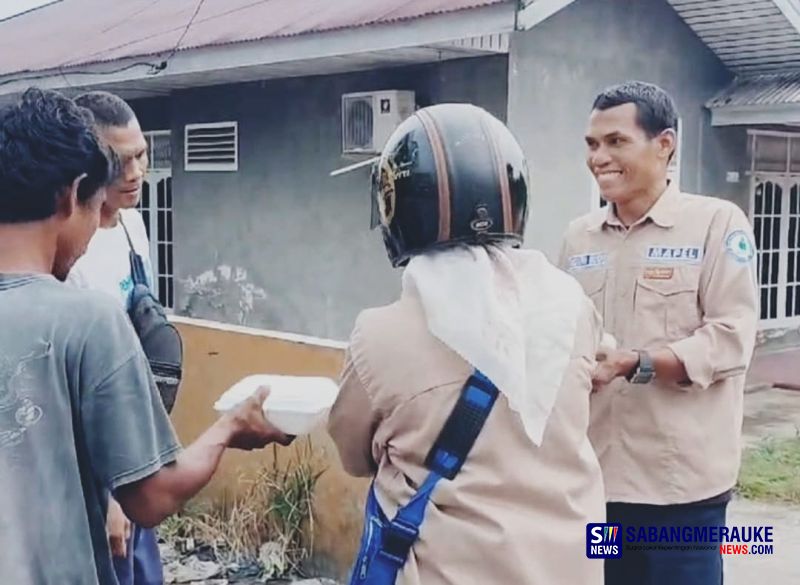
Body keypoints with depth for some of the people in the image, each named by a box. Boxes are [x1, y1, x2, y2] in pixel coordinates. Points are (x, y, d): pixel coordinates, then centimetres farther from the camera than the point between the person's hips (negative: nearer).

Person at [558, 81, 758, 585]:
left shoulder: (718, 223, -5)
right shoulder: (579, 235, 10)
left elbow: (731, 338, -14)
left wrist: (634, 364, -24)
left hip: (680, 481, -4)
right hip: (593, 473, 5)